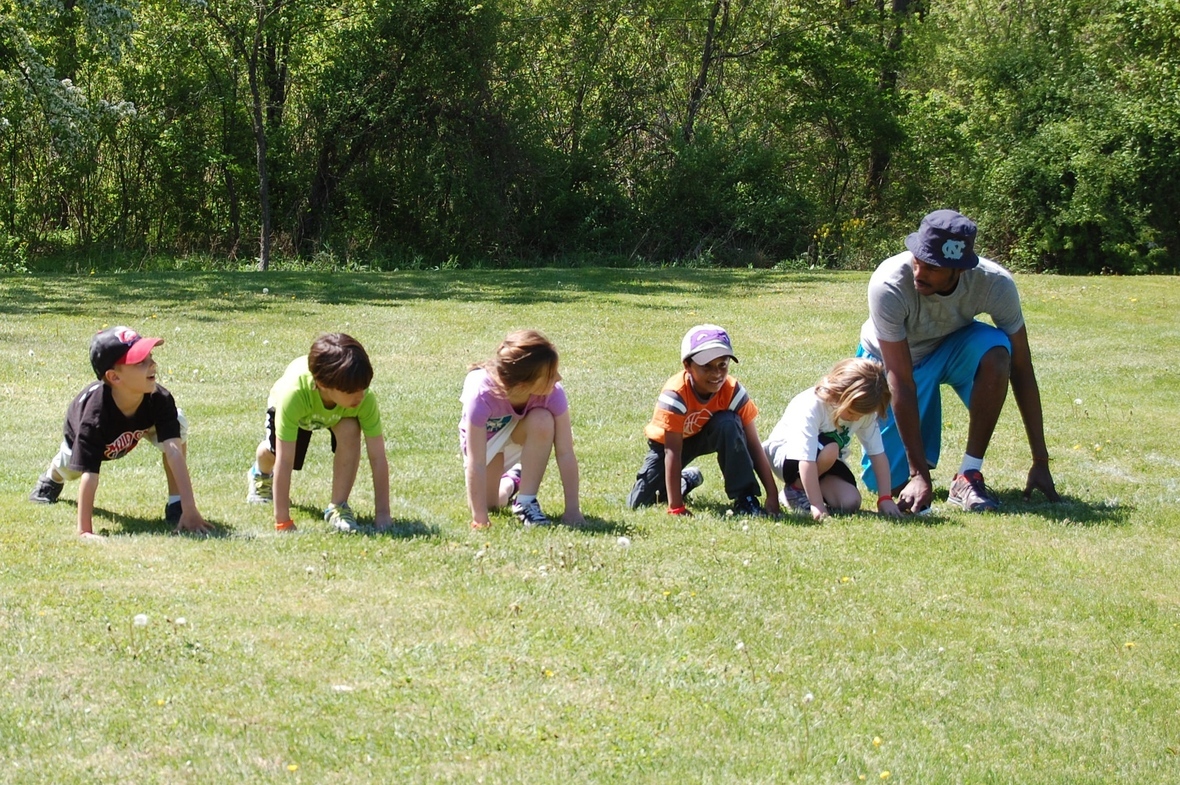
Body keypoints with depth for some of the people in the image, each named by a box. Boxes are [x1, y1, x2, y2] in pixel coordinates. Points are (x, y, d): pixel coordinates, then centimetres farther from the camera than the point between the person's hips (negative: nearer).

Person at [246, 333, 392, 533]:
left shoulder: (365, 399, -42)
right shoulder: (294, 393, -48)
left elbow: (378, 458, -35)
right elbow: (284, 462, -45)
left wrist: (382, 514, -37)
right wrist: (282, 522, -44)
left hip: (339, 412, 0)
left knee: (350, 431, -28)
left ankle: (338, 507, -12)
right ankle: (261, 475, 46)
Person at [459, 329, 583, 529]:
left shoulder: (552, 392, -35)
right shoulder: (482, 394, -41)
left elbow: (565, 453, -30)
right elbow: (476, 464, -38)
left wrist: (572, 510, -32)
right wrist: (480, 518, -38)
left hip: (522, 433, 1)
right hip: (484, 437, -1)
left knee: (542, 421, -33)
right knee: (489, 502, -9)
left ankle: (526, 502, -16)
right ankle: (511, 480, 27)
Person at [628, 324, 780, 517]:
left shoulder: (733, 391, -27)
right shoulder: (675, 394, -35)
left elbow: (754, 447, -24)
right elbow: (672, 452, -35)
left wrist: (772, 496, -29)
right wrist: (675, 508, -39)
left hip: (707, 435, 1)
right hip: (668, 440, -1)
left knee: (728, 424, -33)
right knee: (640, 503, -12)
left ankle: (745, 500, -23)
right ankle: (686, 480, 20)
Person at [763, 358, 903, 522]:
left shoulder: (864, 410, -19)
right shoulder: (812, 406, -35)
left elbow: (878, 454, -14)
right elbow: (807, 460, -40)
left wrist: (885, 498, -22)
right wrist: (817, 506, -43)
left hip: (827, 461, 5)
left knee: (851, 502, -20)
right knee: (829, 450, -36)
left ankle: (807, 486, 9)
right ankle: (795, 488, -9)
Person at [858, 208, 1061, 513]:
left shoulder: (995, 283, -30)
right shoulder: (889, 285, -37)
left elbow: (1021, 369, -22)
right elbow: (900, 382, -34)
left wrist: (1041, 462, -21)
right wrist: (919, 474, -35)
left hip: (954, 347, 1)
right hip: (891, 360, -1)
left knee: (995, 351, -34)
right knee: (889, 481, -11)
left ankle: (969, 476, -21)